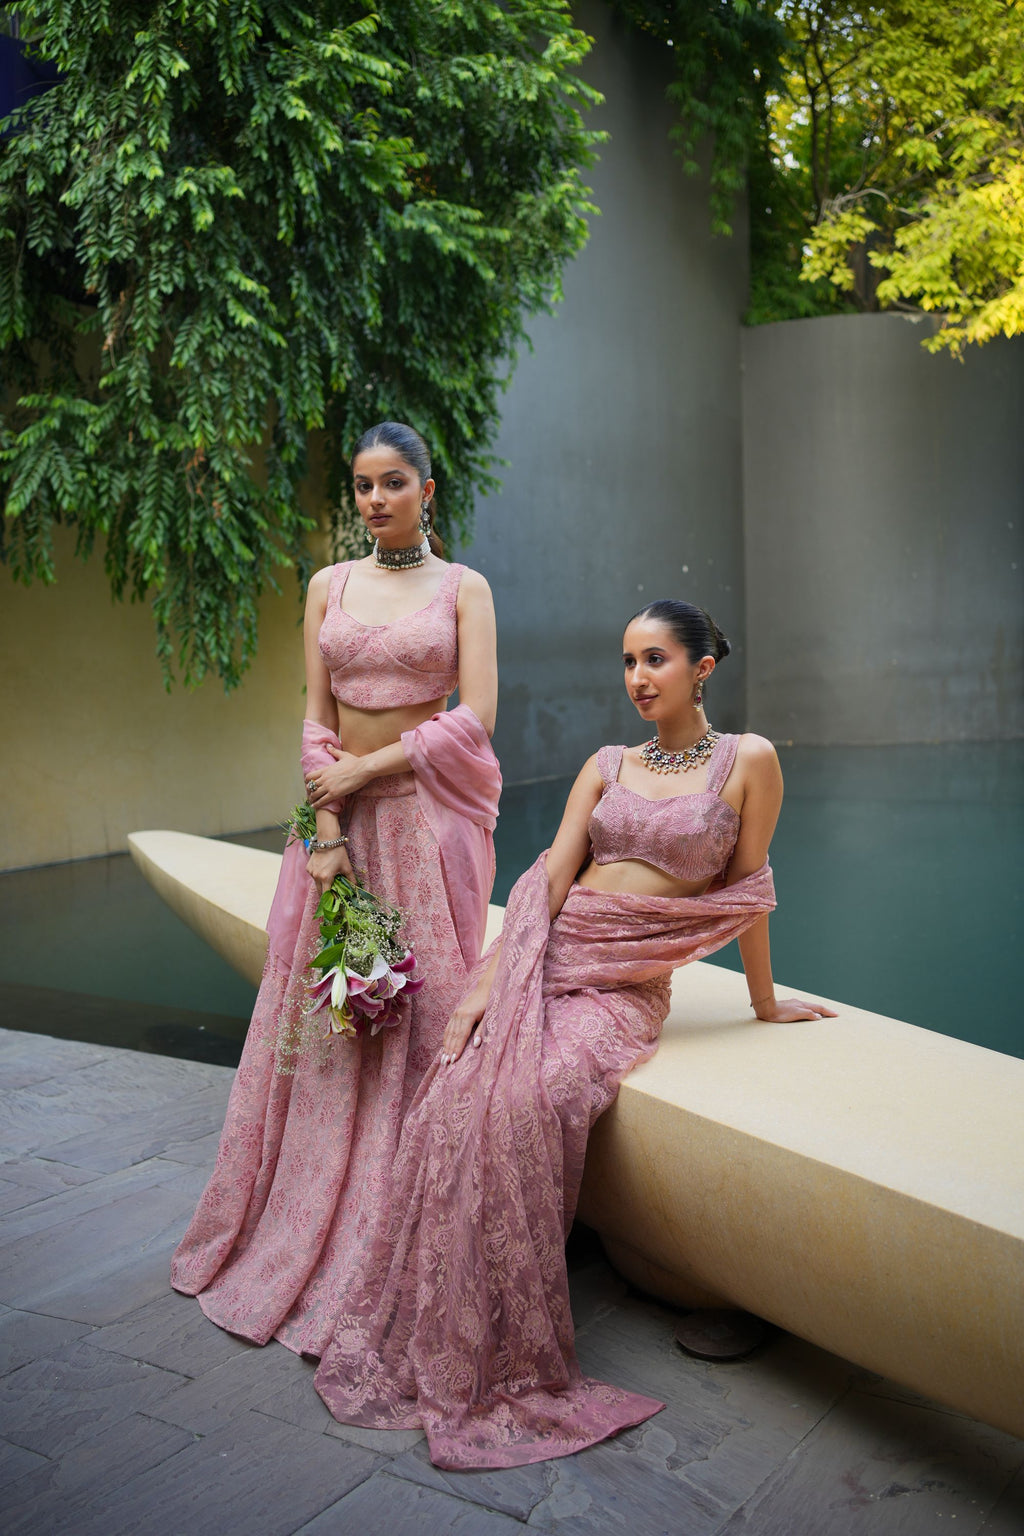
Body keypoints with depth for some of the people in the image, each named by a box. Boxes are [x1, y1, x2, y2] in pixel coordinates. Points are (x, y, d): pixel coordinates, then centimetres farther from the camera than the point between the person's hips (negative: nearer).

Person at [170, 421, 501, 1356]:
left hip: (432, 813, -2)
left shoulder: (463, 588, 1)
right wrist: (327, 832, -7)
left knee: (422, 1012, 0)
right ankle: (299, 1236, 20)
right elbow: (317, 719, 4)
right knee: (325, 1016, 5)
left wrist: (364, 768, -11)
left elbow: (476, 716, -8)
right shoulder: (330, 586, 9)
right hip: (342, 809, 3)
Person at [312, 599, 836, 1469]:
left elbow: (747, 892, 7)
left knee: (522, 1106, -29)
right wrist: (488, 983, -4)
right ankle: (450, 1349, -8)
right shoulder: (606, 766, 13)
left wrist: (765, 1002, 12)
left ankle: (514, 1356, -13)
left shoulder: (747, 762, 2)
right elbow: (547, 882, 5)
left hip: (627, 989, -4)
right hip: (546, 963, 4)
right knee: (457, 1099, -21)